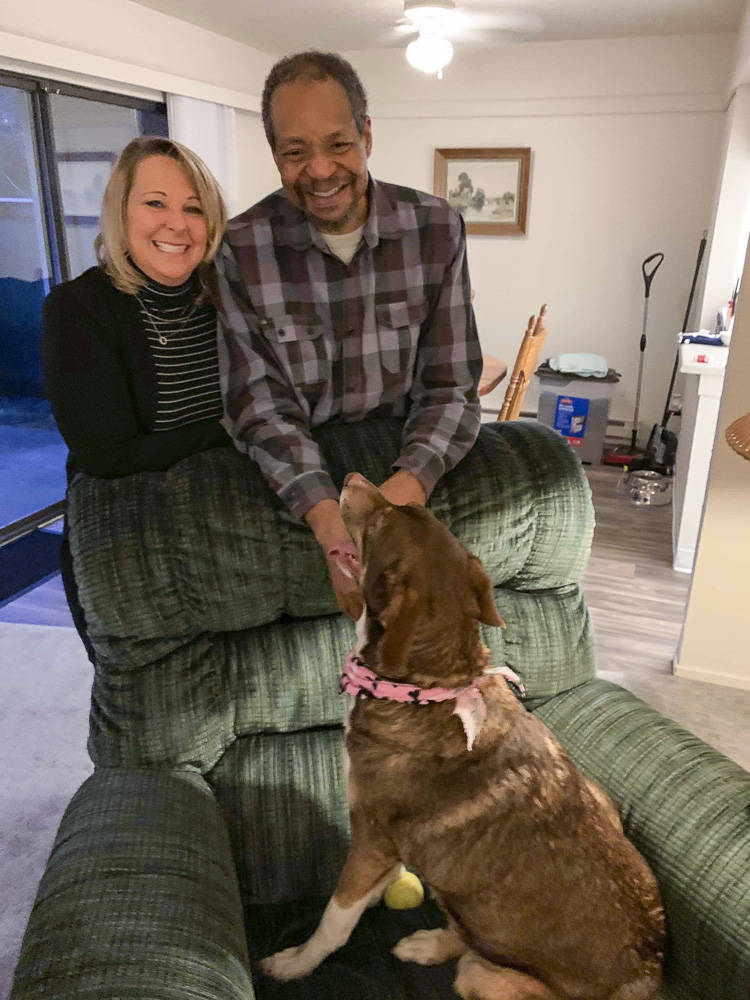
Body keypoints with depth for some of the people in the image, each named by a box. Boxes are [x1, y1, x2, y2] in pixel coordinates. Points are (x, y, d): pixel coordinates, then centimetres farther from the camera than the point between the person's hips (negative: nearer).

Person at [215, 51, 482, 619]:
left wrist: (408, 485, -28)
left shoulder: (437, 229, -6)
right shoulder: (241, 250, -9)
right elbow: (264, 408, -12)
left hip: (406, 468, 1)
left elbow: (449, 388, -7)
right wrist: (334, 527, -30)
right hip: (292, 482, -1)